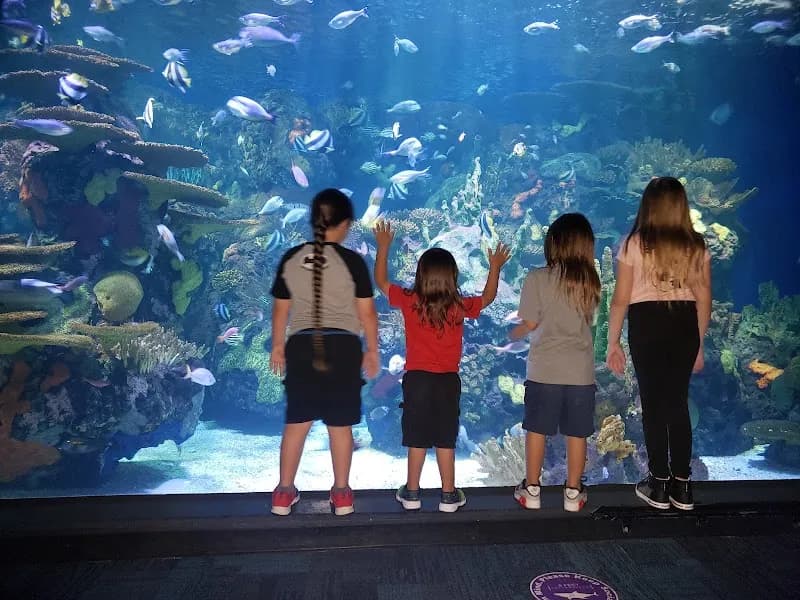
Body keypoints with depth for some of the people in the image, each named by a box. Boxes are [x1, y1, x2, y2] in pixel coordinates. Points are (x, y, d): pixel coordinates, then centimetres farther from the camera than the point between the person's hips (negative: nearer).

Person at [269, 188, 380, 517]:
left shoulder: (290, 259, 0)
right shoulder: (352, 261, -9)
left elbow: (281, 309, 6)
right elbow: (367, 312, -6)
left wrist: (277, 345, 18)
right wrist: (372, 350, 5)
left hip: (301, 346, 3)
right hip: (342, 346, -2)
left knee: (296, 422, 13)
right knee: (340, 424, 9)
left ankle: (284, 493, 22)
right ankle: (341, 493, 20)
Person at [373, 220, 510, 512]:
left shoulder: (409, 302, -9)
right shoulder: (460, 306, -7)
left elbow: (381, 281, 6)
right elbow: (487, 298, 14)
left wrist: (383, 247, 12)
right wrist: (495, 267, 23)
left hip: (416, 379, 0)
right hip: (448, 381, 1)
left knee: (417, 439, 10)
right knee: (445, 440, 9)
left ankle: (412, 493, 20)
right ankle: (449, 495, 18)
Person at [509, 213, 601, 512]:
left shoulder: (538, 279, -10)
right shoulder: (591, 281, -1)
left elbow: (530, 323, -5)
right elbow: (588, 320, 6)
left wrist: (514, 334, 14)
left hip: (544, 369, -2)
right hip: (581, 370, 2)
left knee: (536, 429, 11)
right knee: (576, 433, 11)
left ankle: (532, 490, 20)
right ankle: (573, 492, 21)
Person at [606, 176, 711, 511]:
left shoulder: (634, 244, -5)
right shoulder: (697, 246, 4)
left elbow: (621, 299, -7)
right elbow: (704, 300, 6)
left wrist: (613, 343, 1)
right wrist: (699, 343, 16)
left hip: (647, 324, -3)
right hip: (685, 325, 3)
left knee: (653, 404, 7)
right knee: (678, 403, 12)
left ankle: (659, 485, 16)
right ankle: (682, 485, 18)